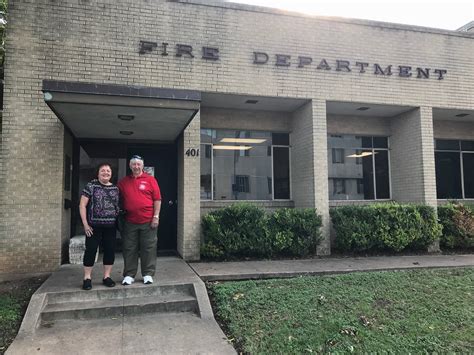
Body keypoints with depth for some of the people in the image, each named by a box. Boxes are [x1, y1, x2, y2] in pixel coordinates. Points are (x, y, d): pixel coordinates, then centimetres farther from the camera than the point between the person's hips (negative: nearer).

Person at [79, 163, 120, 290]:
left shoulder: (115, 188, 10)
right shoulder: (91, 186, -2)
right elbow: (82, 205, -4)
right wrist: (85, 224, -9)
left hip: (110, 226, 4)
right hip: (94, 226, -4)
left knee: (110, 250, 6)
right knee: (91, 250, 1)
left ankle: (107, 276, 19)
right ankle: (87, 278, 12)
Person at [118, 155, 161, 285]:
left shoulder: (150, 180, 2)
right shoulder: (123, 182, 11)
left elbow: (157, 199, -1)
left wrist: (156, 216, -7)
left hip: (148, 221, -2)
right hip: (130, 222, 3)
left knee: (148, 248, 4)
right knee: (129, 249, 8)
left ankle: (148, 274, 15)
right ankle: (129, 275, 18)